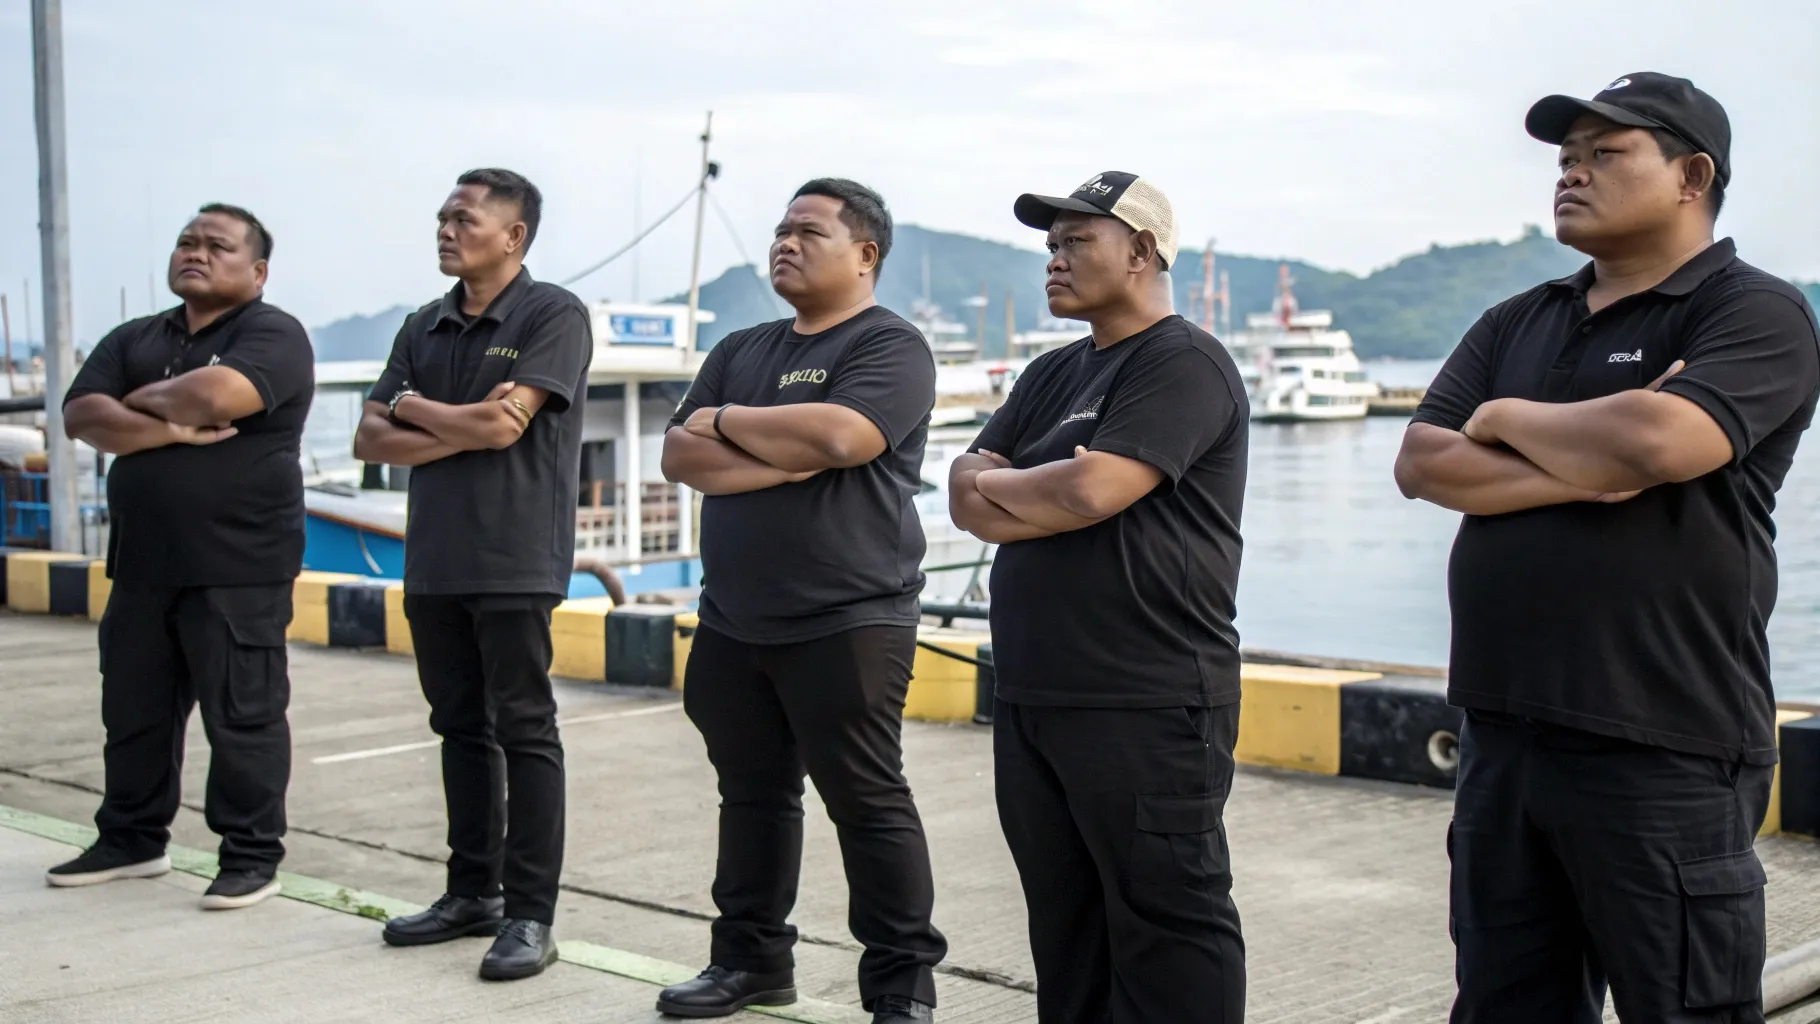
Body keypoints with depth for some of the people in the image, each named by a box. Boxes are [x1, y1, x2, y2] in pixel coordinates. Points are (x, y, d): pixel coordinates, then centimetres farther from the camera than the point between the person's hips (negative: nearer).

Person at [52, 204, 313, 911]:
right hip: (141, 562, 7)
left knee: (243, 715, -2)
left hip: (237, 568, -7)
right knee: (133, 710, 15)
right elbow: (82, 417, 0)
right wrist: (175, 430, -13)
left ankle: (252, 856, 7)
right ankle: (132, 840, 29)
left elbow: (212, 395, -23)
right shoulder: (132, 341, 16)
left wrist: (142, 399, -4)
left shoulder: (272, 335, -5)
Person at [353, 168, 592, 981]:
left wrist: (410, 407, 0)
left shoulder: (552, 315, -5)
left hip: (514, 562, -6)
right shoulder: (424, 328, 14)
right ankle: (473, 891, 22)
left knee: (523, 733, -3)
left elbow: (503, 421, -16)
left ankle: (530, 914, 0)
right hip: (433, 563, 6)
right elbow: (371, 440, 8)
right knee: (461, 729, 12)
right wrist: (463, 432, -8)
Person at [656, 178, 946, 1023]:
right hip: (733, 626, 7)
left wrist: (727, 422, -8)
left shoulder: (889, 347, -6)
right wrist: (786, 459, -13)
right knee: (751, 795, 14)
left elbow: (838, 436, -24)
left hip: (844, 625, -6)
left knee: (867, 804, -2)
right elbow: (680, 456, 3)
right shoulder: (740, 351, 15)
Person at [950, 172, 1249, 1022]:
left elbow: (1091, 489, -20)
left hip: (1149, 709, -8)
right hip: (1031, 700, 8)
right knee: (1064, 931, 14)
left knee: (1166, 931, -2)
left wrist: (997, 487, -2)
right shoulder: (1051, 376, 19)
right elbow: (965, 497, 11)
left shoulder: (1184, 364, -8)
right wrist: (1045, 496, -10)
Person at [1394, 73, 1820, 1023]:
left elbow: (1661, 441, -24)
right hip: (1503, 734, 7)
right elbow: (1422, 464, 2)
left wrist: (1508, 418, -5)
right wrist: (1585, 470, -12)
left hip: (1664, 754, -6)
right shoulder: (1515, 324, 15)